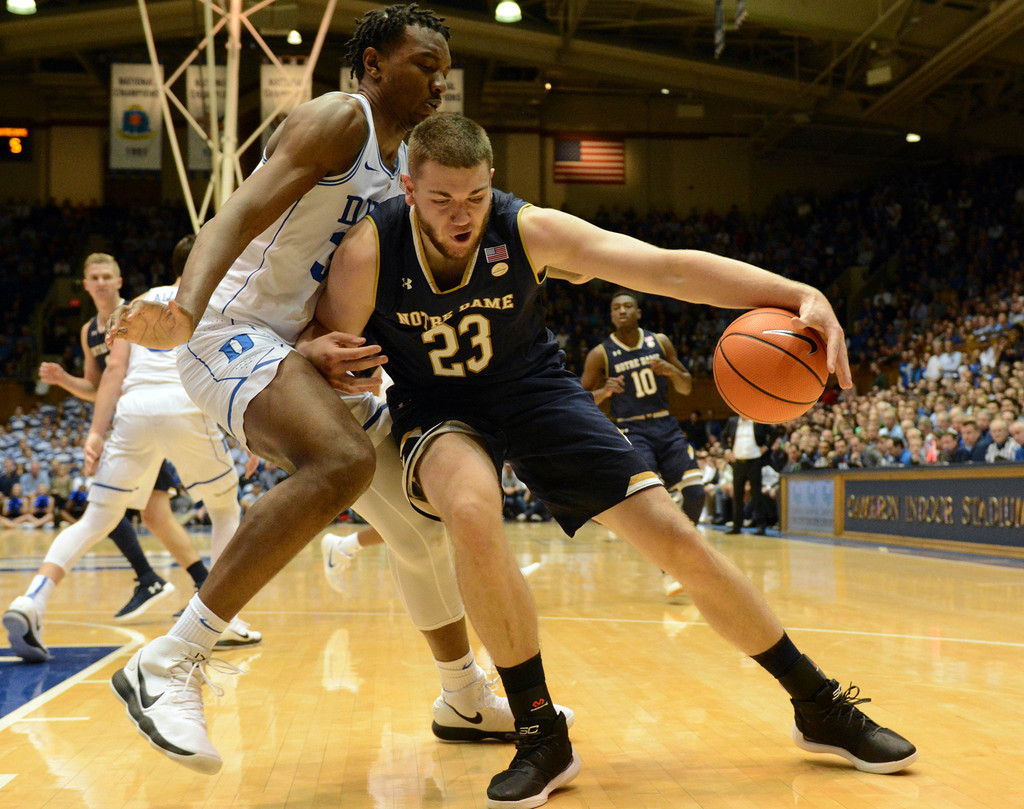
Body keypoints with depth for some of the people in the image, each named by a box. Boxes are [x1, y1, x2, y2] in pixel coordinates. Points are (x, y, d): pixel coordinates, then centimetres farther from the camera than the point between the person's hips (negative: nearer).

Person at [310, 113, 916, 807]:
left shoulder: (529, 230, -21)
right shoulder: (368, 253, -22)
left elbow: (669, 268, -26)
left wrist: (799, 295, -36)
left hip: (535, 391, 1)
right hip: (438, 410, -1)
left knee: (675, 538, -8)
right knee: (473, 513, -38)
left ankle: (820, 707, 10)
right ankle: (541, 736, -20)